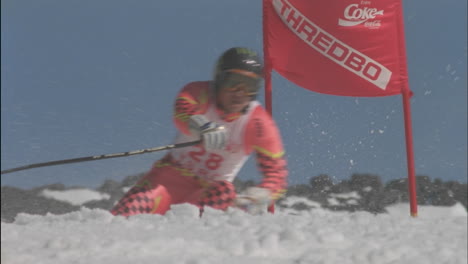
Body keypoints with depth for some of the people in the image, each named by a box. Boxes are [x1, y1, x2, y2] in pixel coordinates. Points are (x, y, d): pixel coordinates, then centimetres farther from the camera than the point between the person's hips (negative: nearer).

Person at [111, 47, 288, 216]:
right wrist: (203, 127, -56)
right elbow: (182, 112, -33)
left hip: (212, 188, 0)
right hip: (174, 174, 0)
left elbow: (276, 172, -12)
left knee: (224, 194, -35)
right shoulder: (198, 93, -9)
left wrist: (259, 197, -34)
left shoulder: (259, 124, -10)